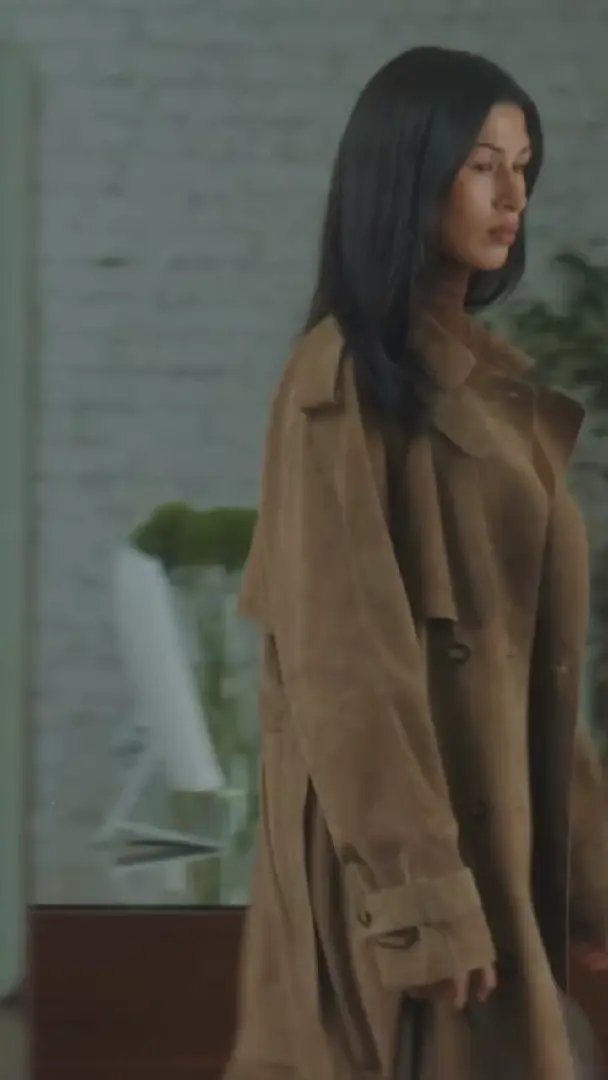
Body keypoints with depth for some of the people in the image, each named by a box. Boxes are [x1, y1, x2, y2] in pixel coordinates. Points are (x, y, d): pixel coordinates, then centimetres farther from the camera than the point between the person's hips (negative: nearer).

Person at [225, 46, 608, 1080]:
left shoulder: (489, 375, 13)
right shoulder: (344, 380, -12)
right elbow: (346, 653, -18)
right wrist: (421, 892, -22)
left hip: (491, 803, 8)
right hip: (397, 817, -8)